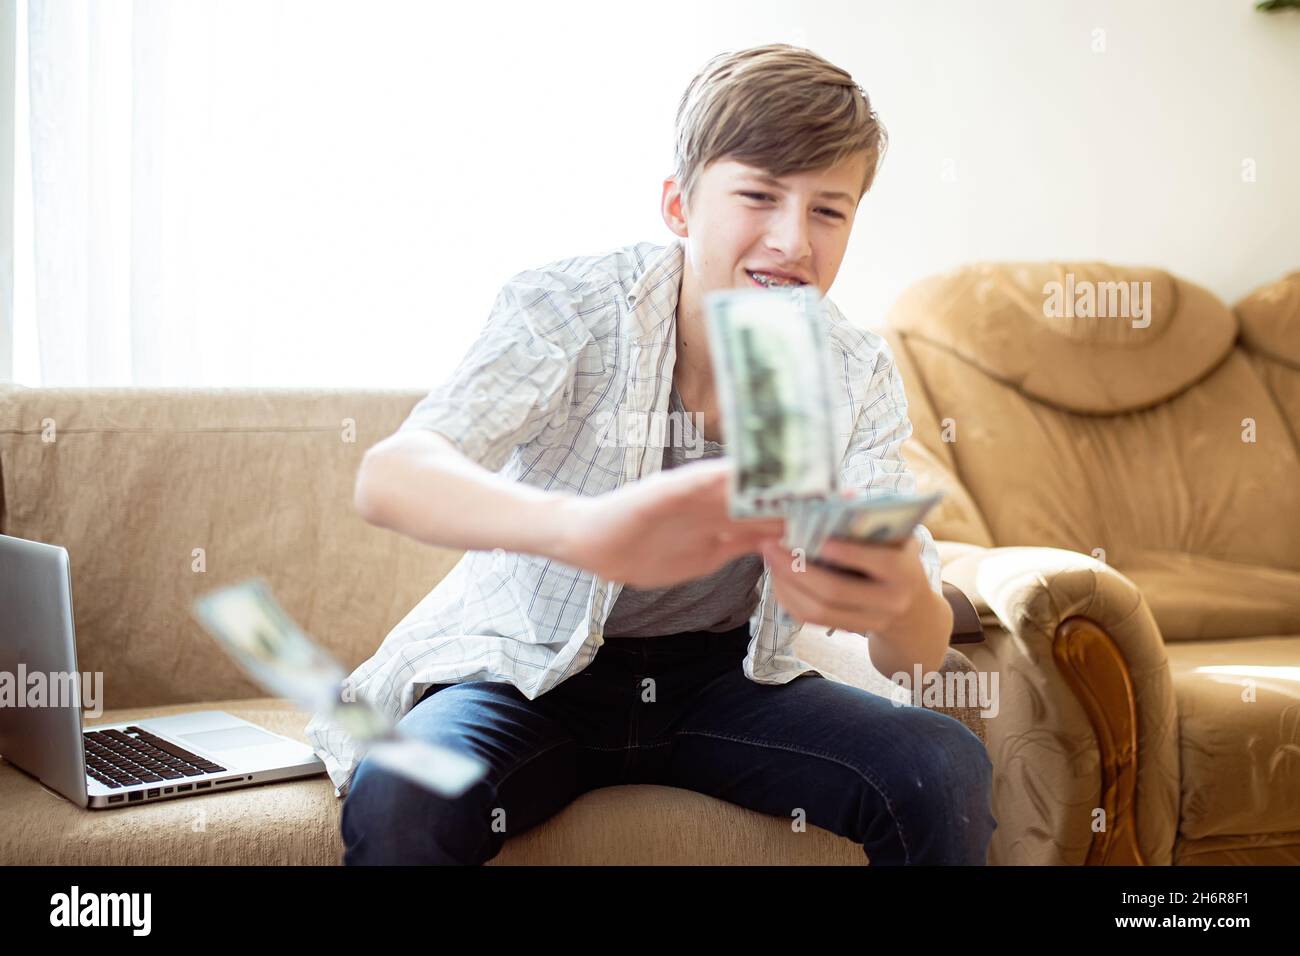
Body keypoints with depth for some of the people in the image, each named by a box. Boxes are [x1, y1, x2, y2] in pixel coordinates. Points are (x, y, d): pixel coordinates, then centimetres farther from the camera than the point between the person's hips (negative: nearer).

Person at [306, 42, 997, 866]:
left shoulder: (859, 376, -8)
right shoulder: (569, 307, -18)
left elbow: (920, 652, -15)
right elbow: (387, 477, -35)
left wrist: (900, 603, -43)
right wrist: (588, 527, -57)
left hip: (723, 676, 3)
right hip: (531, 670, -3)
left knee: (946, 771, -20)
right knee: (398, 802, -33)